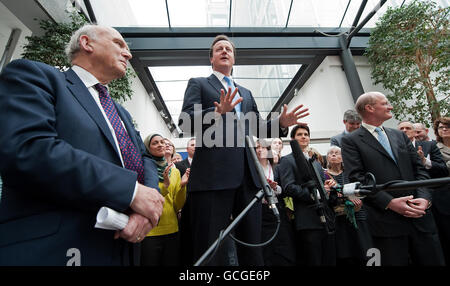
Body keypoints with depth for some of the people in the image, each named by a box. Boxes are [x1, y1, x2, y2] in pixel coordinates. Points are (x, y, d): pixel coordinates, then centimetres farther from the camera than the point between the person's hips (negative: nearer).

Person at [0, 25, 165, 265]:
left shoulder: (121, 113, 19)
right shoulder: (34, 75, -2)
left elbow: (144, 159, 11)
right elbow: (25, 150, -19)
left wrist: (148, 202, -11)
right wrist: (131, 189, -23)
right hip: (54, 248, -7)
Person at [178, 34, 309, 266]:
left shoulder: (246, 93, 27)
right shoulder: (198, 84, 12)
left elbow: (258, 129, 23)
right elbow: (185, 122, -4)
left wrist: (281, 123, 4)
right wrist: (218, 112, -20)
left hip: (247, 175, 5)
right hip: (213, 174, -4)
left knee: (252, 246, 11)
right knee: (210, 250, 1)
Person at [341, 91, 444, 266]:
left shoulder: (400, 135, 16)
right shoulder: (351, 141, -4)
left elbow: (419, 168, 12)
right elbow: (357, 178, -12)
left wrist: (424, 197, -4)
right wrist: (389, 202, -17)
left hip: (420, 215, 6)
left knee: (433, 260, 12)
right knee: (395, 261, 5)